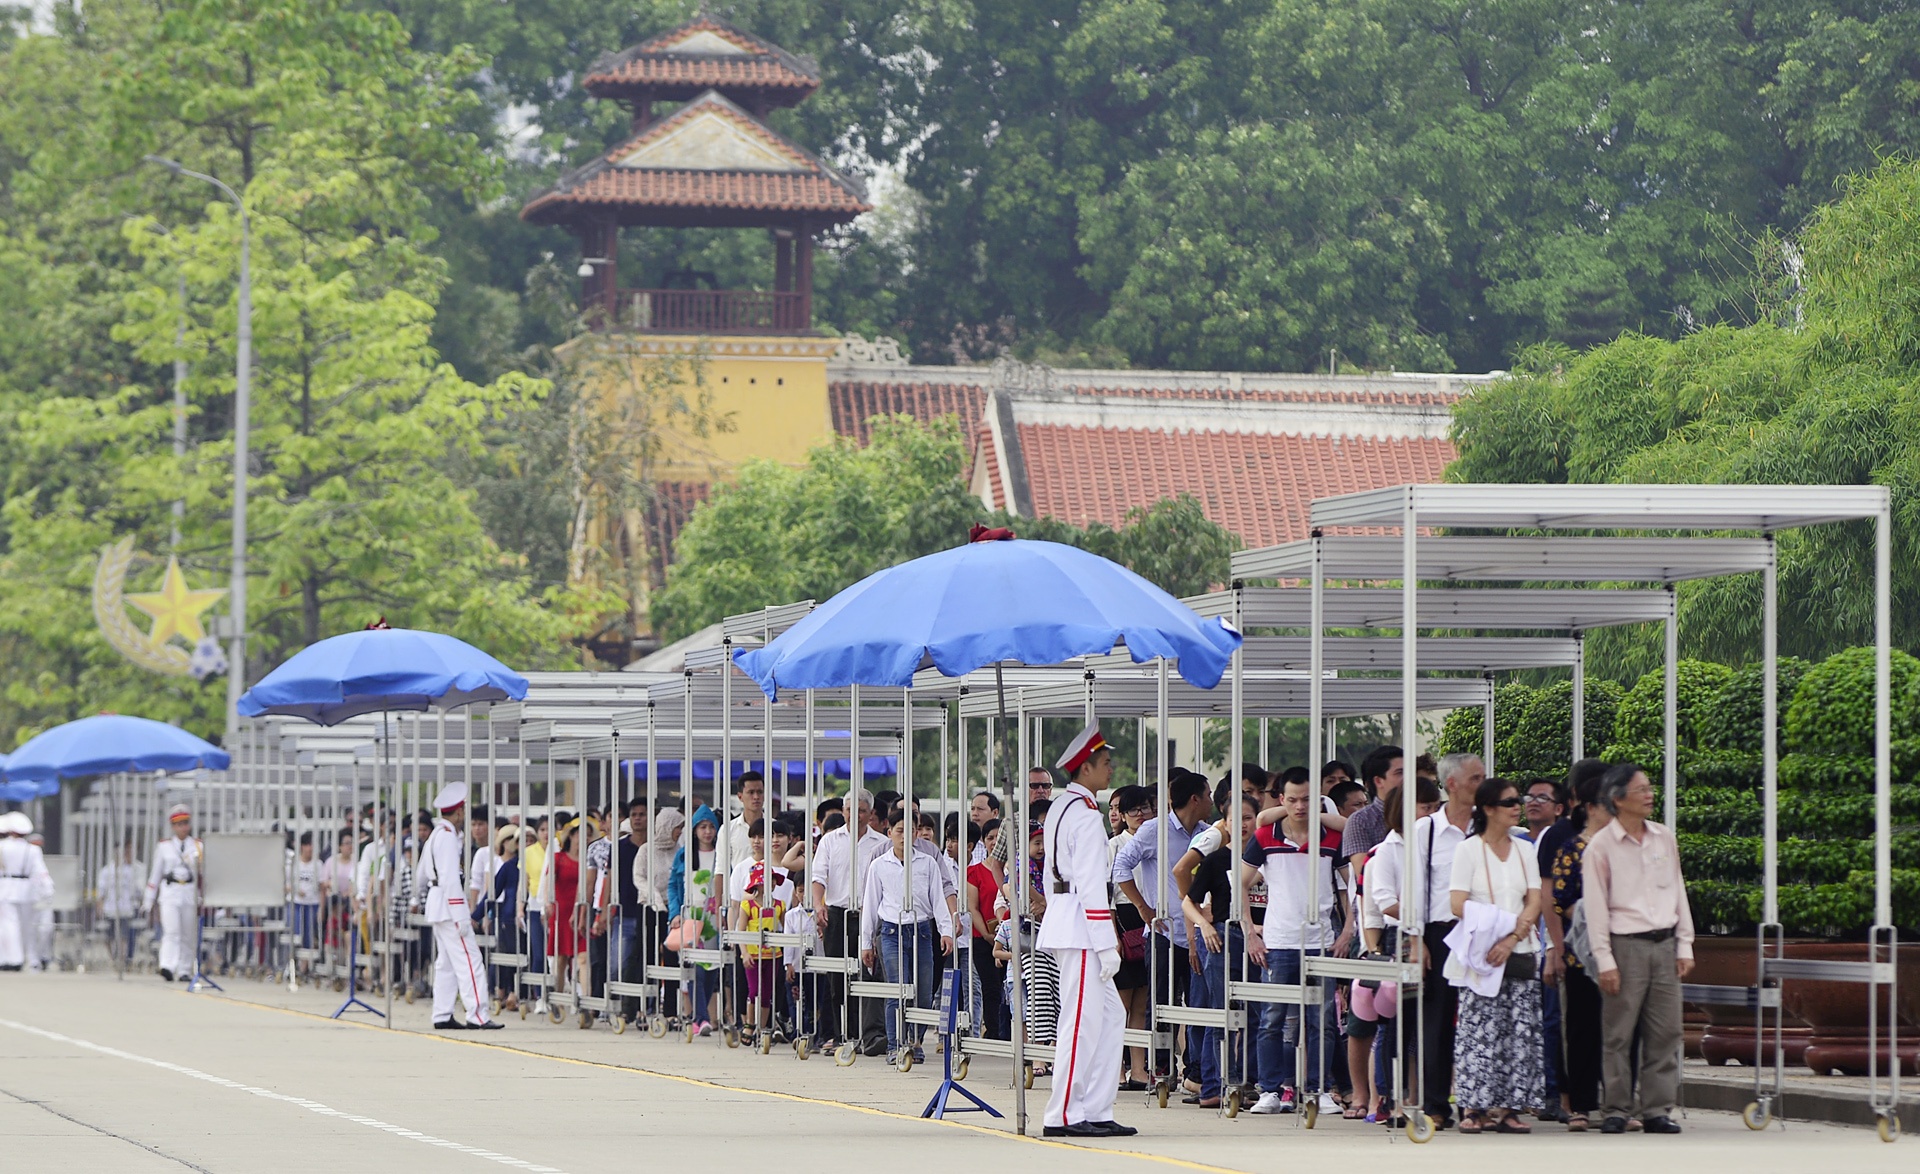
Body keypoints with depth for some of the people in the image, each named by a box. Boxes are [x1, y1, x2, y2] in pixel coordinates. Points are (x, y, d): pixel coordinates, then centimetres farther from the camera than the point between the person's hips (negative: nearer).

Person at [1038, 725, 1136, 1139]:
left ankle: (1096, 1110, 10)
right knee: (1082, 1022, -7)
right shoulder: (1086, 814, -13)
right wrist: (1107, 945, -18)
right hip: (1081, 928, -10)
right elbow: (1091, 884, -18)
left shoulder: (1059, 809, 17)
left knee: (1111, 1016, 11)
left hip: (1062, 919, 10)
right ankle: (1063, 1116, -5)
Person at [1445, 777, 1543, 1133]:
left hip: (1519, 954, 4)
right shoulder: (1469, 850, 1)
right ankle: (1473, 1108, -6)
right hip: (1480, 955, -4)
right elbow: (1457, 906, -7)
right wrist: (1508, 921, -12)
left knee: (1520, 1033, -2)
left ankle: (1506, 1107, 1)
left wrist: (1511, 938, -11)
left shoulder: (1524, 850, 13)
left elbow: (1534, 904, 6)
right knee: (1479, 1031, -8)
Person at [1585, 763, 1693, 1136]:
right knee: (1619, 1034, -3)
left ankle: (1658, 1109, 7)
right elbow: (1595, 906, -4)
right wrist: (1605, 960, -9)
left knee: (1665, 1031, 2)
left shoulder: (1665, 839, 10)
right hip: (1626, 945, -4)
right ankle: (1617, 1109, 4)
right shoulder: (1601, 846, -3)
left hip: (1664, 943, 4)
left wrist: (1684, 946, 9)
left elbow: (1678, 893, 15)